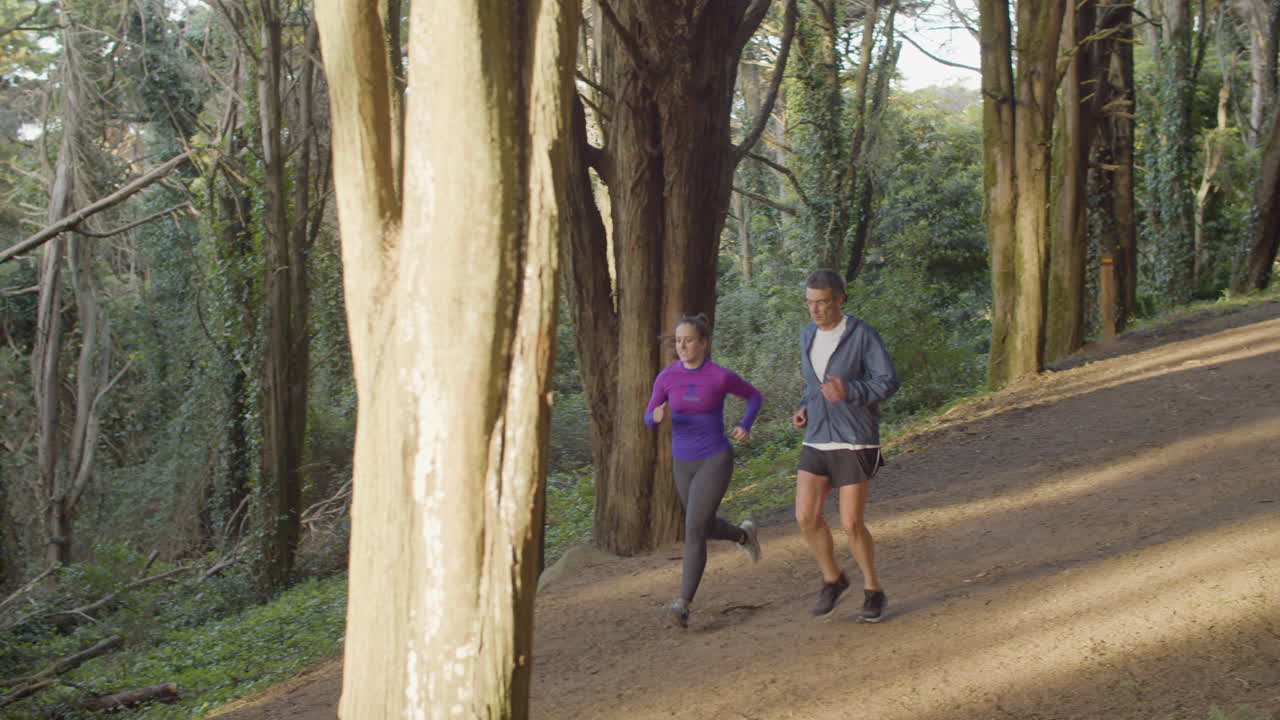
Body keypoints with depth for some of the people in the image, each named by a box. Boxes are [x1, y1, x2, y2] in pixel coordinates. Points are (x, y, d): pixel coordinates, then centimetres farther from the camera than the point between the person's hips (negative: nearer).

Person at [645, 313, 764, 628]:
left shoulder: (722, 377, -12)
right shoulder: (666, 376, -4)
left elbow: (755, 396, 6)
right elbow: (650, 419, 2)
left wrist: (745, 428, -10)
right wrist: (658, 416, -22)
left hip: (716, 462, -5)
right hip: (684, 464, 5)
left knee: (693, 531, -16)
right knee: (707, 529, 20)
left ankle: (683, 606, -16)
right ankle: (743, 534, 51)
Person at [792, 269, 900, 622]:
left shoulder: (863, 335, -11)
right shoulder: (808, 335, 9)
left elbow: (889, 382, -14)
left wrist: (848, 393, -30)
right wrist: (804, 410, 4)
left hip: (855, 443, -5)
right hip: (817, 441, 5)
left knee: (851, 524, -5)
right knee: (806, 517, -6)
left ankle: (872, 590, 19)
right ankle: (833, 579, 18)